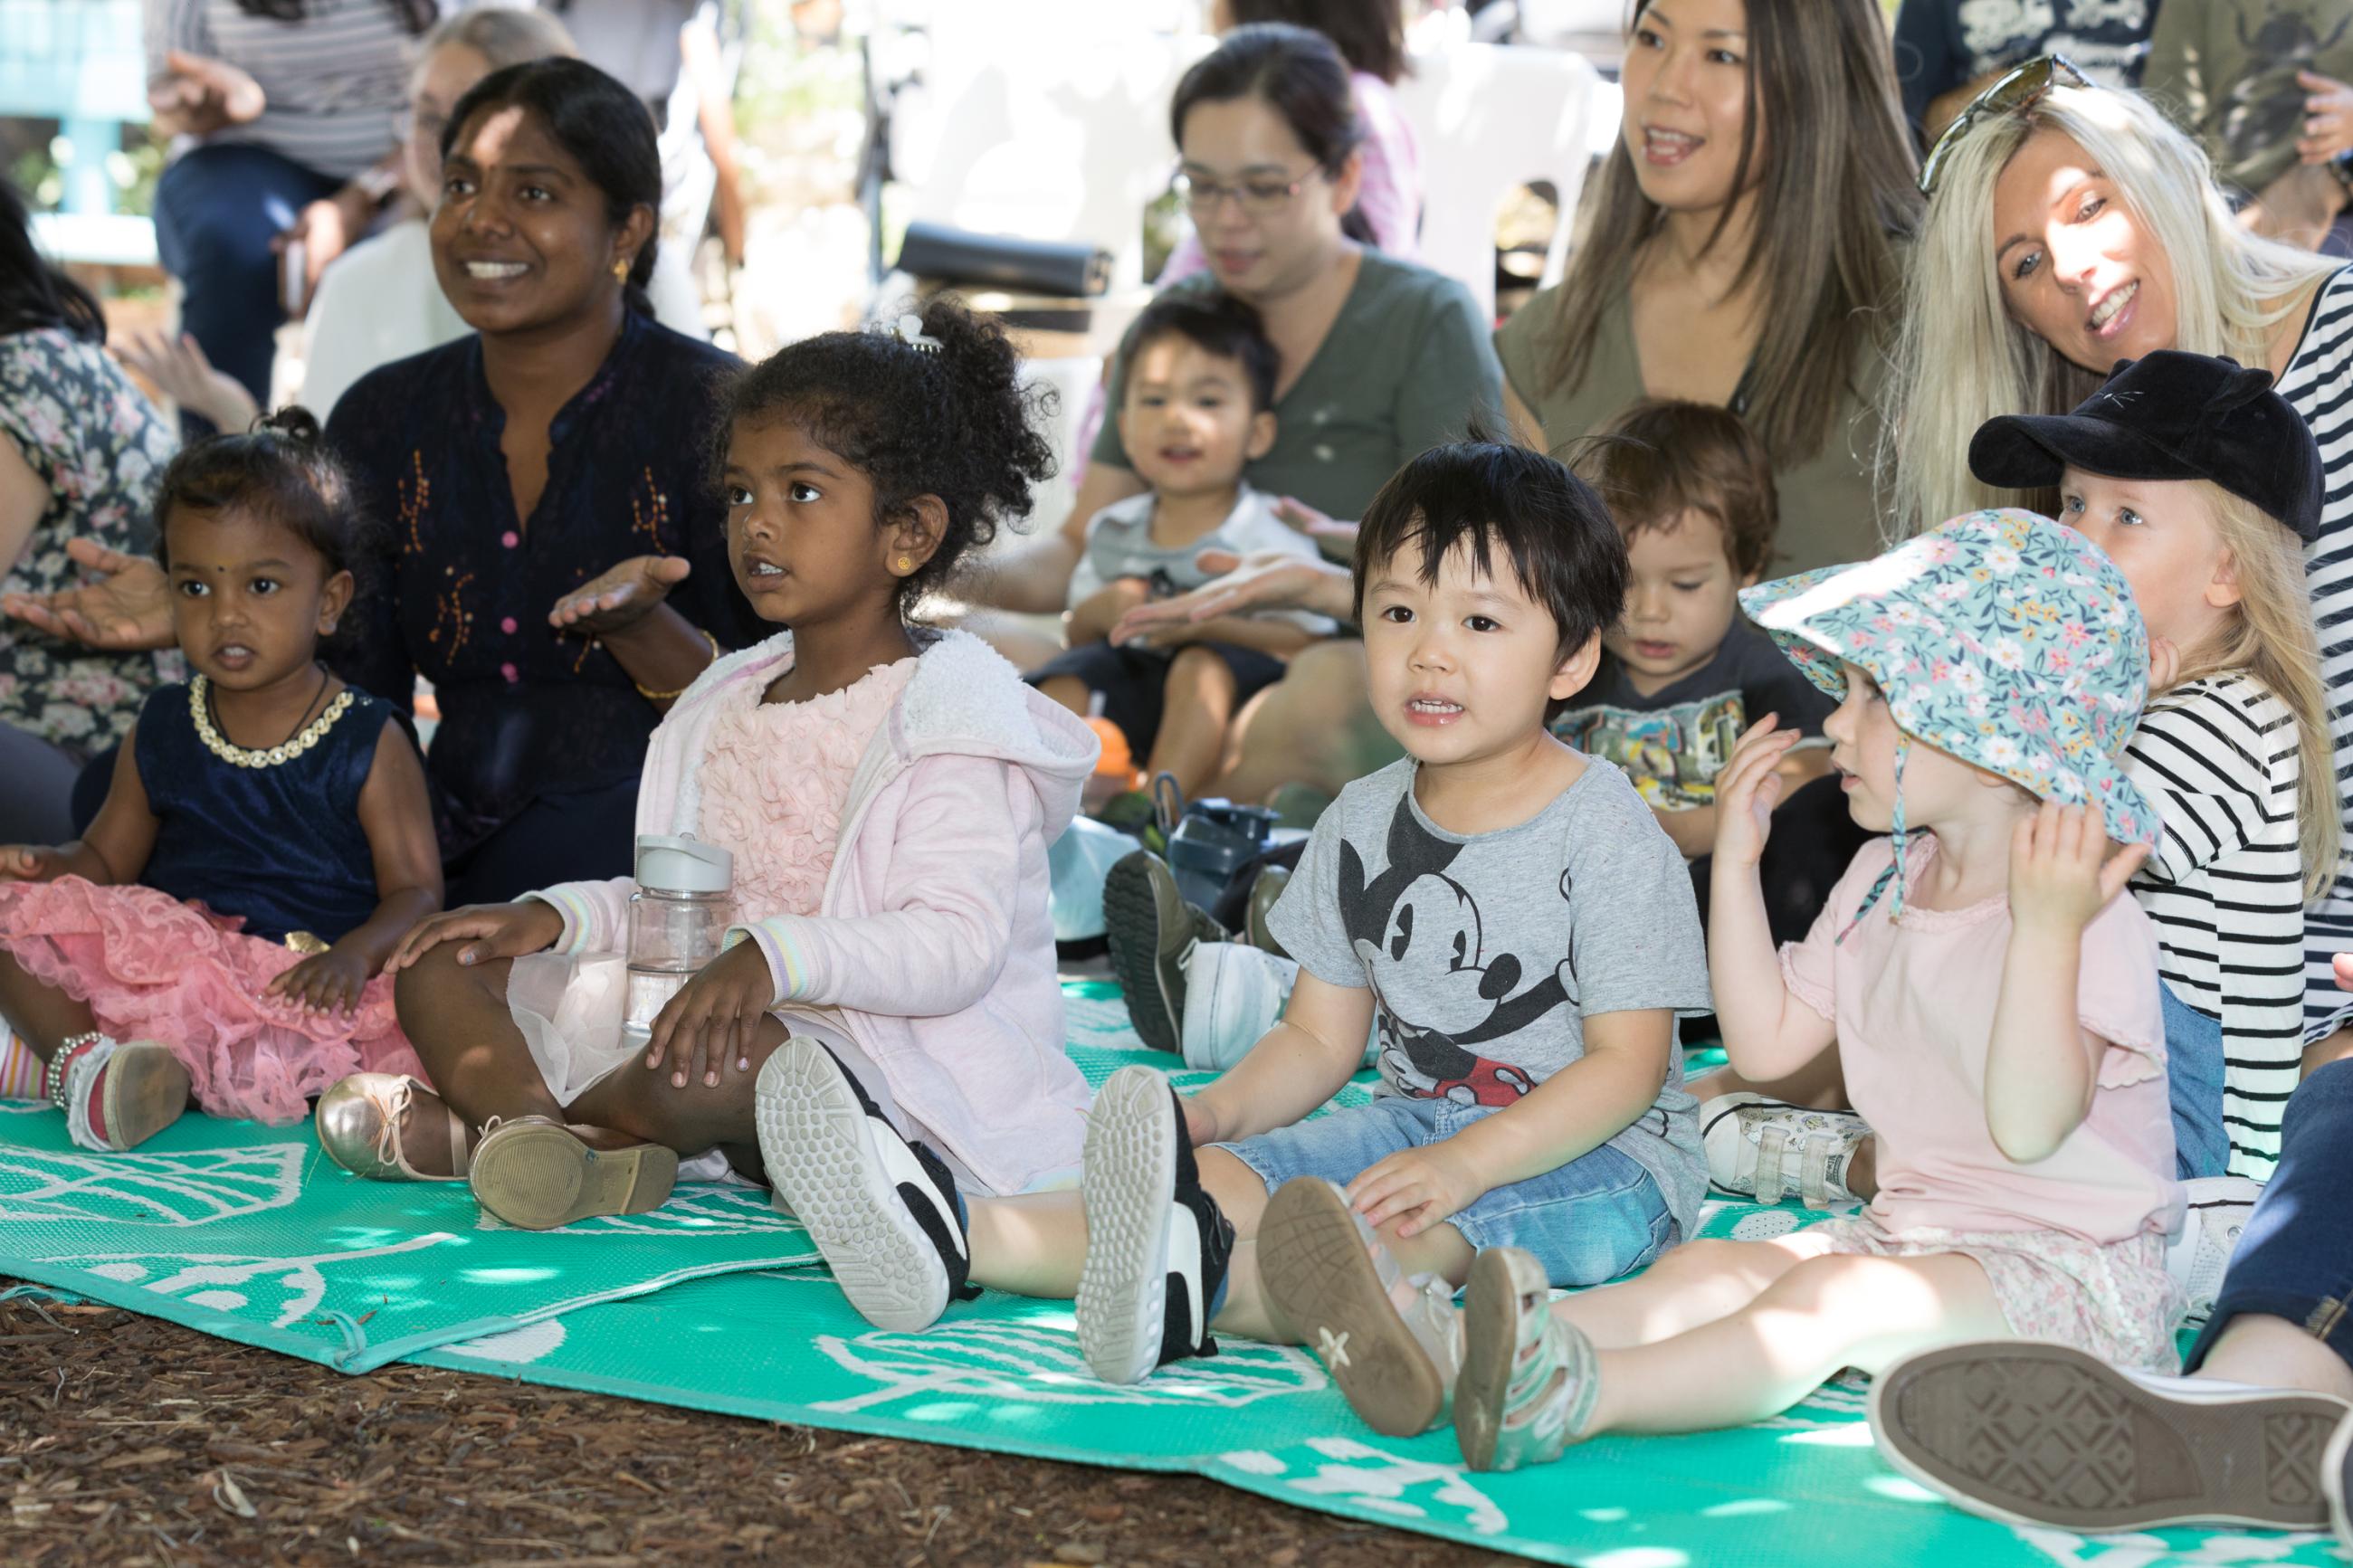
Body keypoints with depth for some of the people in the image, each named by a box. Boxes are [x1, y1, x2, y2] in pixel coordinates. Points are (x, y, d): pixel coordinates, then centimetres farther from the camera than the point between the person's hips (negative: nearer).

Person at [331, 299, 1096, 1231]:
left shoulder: (953, 711, -10)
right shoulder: (725, 708, 17)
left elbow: (957, 944, -22)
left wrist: (772, 956, -36)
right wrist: (554, 916, 2)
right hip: (716, 1012, 9)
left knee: (701, 1067, -41)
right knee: (438, 968, 5)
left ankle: (485, 1125, -10)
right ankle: (551, 1141, -28)